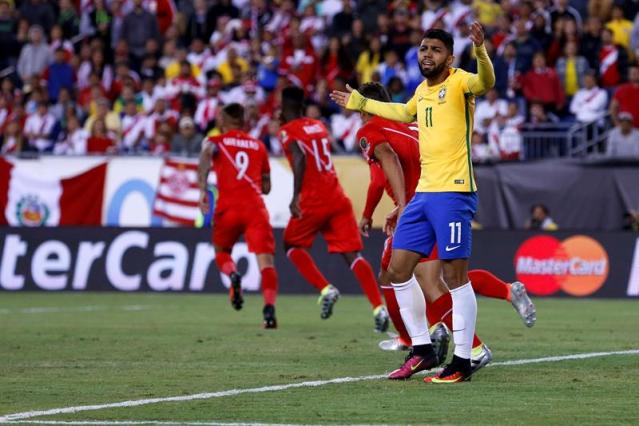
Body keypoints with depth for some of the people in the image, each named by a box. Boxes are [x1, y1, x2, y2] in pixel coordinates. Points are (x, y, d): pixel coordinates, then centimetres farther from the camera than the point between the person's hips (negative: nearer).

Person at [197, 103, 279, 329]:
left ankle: (233, 275, -9)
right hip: (255, 207, 1)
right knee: (265, 259, -7)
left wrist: (202, 190, -19)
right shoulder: (258, 146, 22)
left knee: (221, 250, 23)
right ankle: (269, 308, -26)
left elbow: (206, 153, -13)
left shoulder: (216, 141, 13)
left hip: (228, 207, -1)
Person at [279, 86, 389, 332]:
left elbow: (299, 158, -19)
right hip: (337, 198, 5)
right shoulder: (319, 126, 18)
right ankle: (378, 307, -16)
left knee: (292, 245, 16)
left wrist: (296, 196, -22)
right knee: (352, 254, 0)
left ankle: (325, 289, -3)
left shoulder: (288, 131, -2)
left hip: (313, 201, -5)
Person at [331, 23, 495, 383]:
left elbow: (485, 83, -31)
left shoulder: (458, 81, -7)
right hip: (424, 192, 9)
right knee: (398, 270, 9)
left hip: (454, 192, -9)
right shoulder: (422, 90, 16)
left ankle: (462, 363, -2)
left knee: (455, 275, -7)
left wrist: (481, 51, -50)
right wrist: (360, 103, 47)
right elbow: (405, 113, 39)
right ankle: (423, 349, 18)